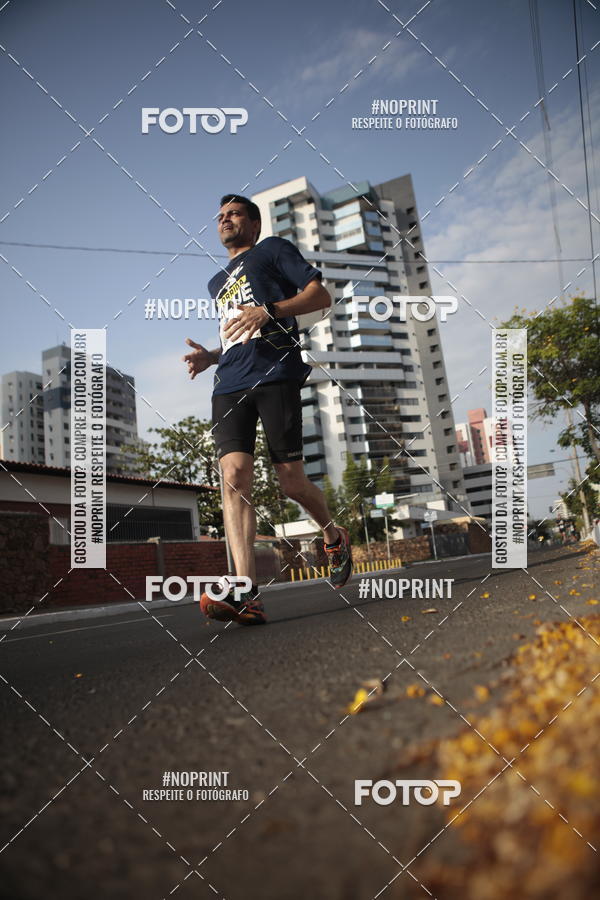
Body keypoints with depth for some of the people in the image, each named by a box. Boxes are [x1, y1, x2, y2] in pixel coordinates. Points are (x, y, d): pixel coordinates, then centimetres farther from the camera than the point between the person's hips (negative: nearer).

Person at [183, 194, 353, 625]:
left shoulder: (273, 249, 15)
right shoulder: (217, 282, 34)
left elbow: (321, 295, 3)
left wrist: (268, 310, -12)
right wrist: (210, 356, 17)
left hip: (275, 374, -5)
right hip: (230, 383, 6)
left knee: (291, 480, -7)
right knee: (234, 474, -16)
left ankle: (334, 536, 25)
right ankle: (246, 594, -24)